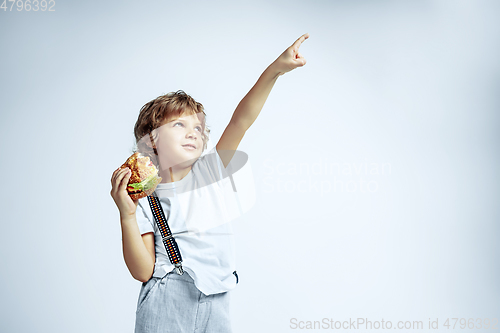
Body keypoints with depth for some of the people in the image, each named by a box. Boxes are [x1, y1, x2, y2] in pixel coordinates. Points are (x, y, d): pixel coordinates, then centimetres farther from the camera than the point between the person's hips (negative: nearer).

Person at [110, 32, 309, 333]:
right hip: (167, 307, -3)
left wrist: (274, 70, -16)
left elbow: (241, 121, -8)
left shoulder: (208, 171, 4)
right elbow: (143, 271, -10)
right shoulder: (145, 198, -4)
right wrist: (127, 216, -21)